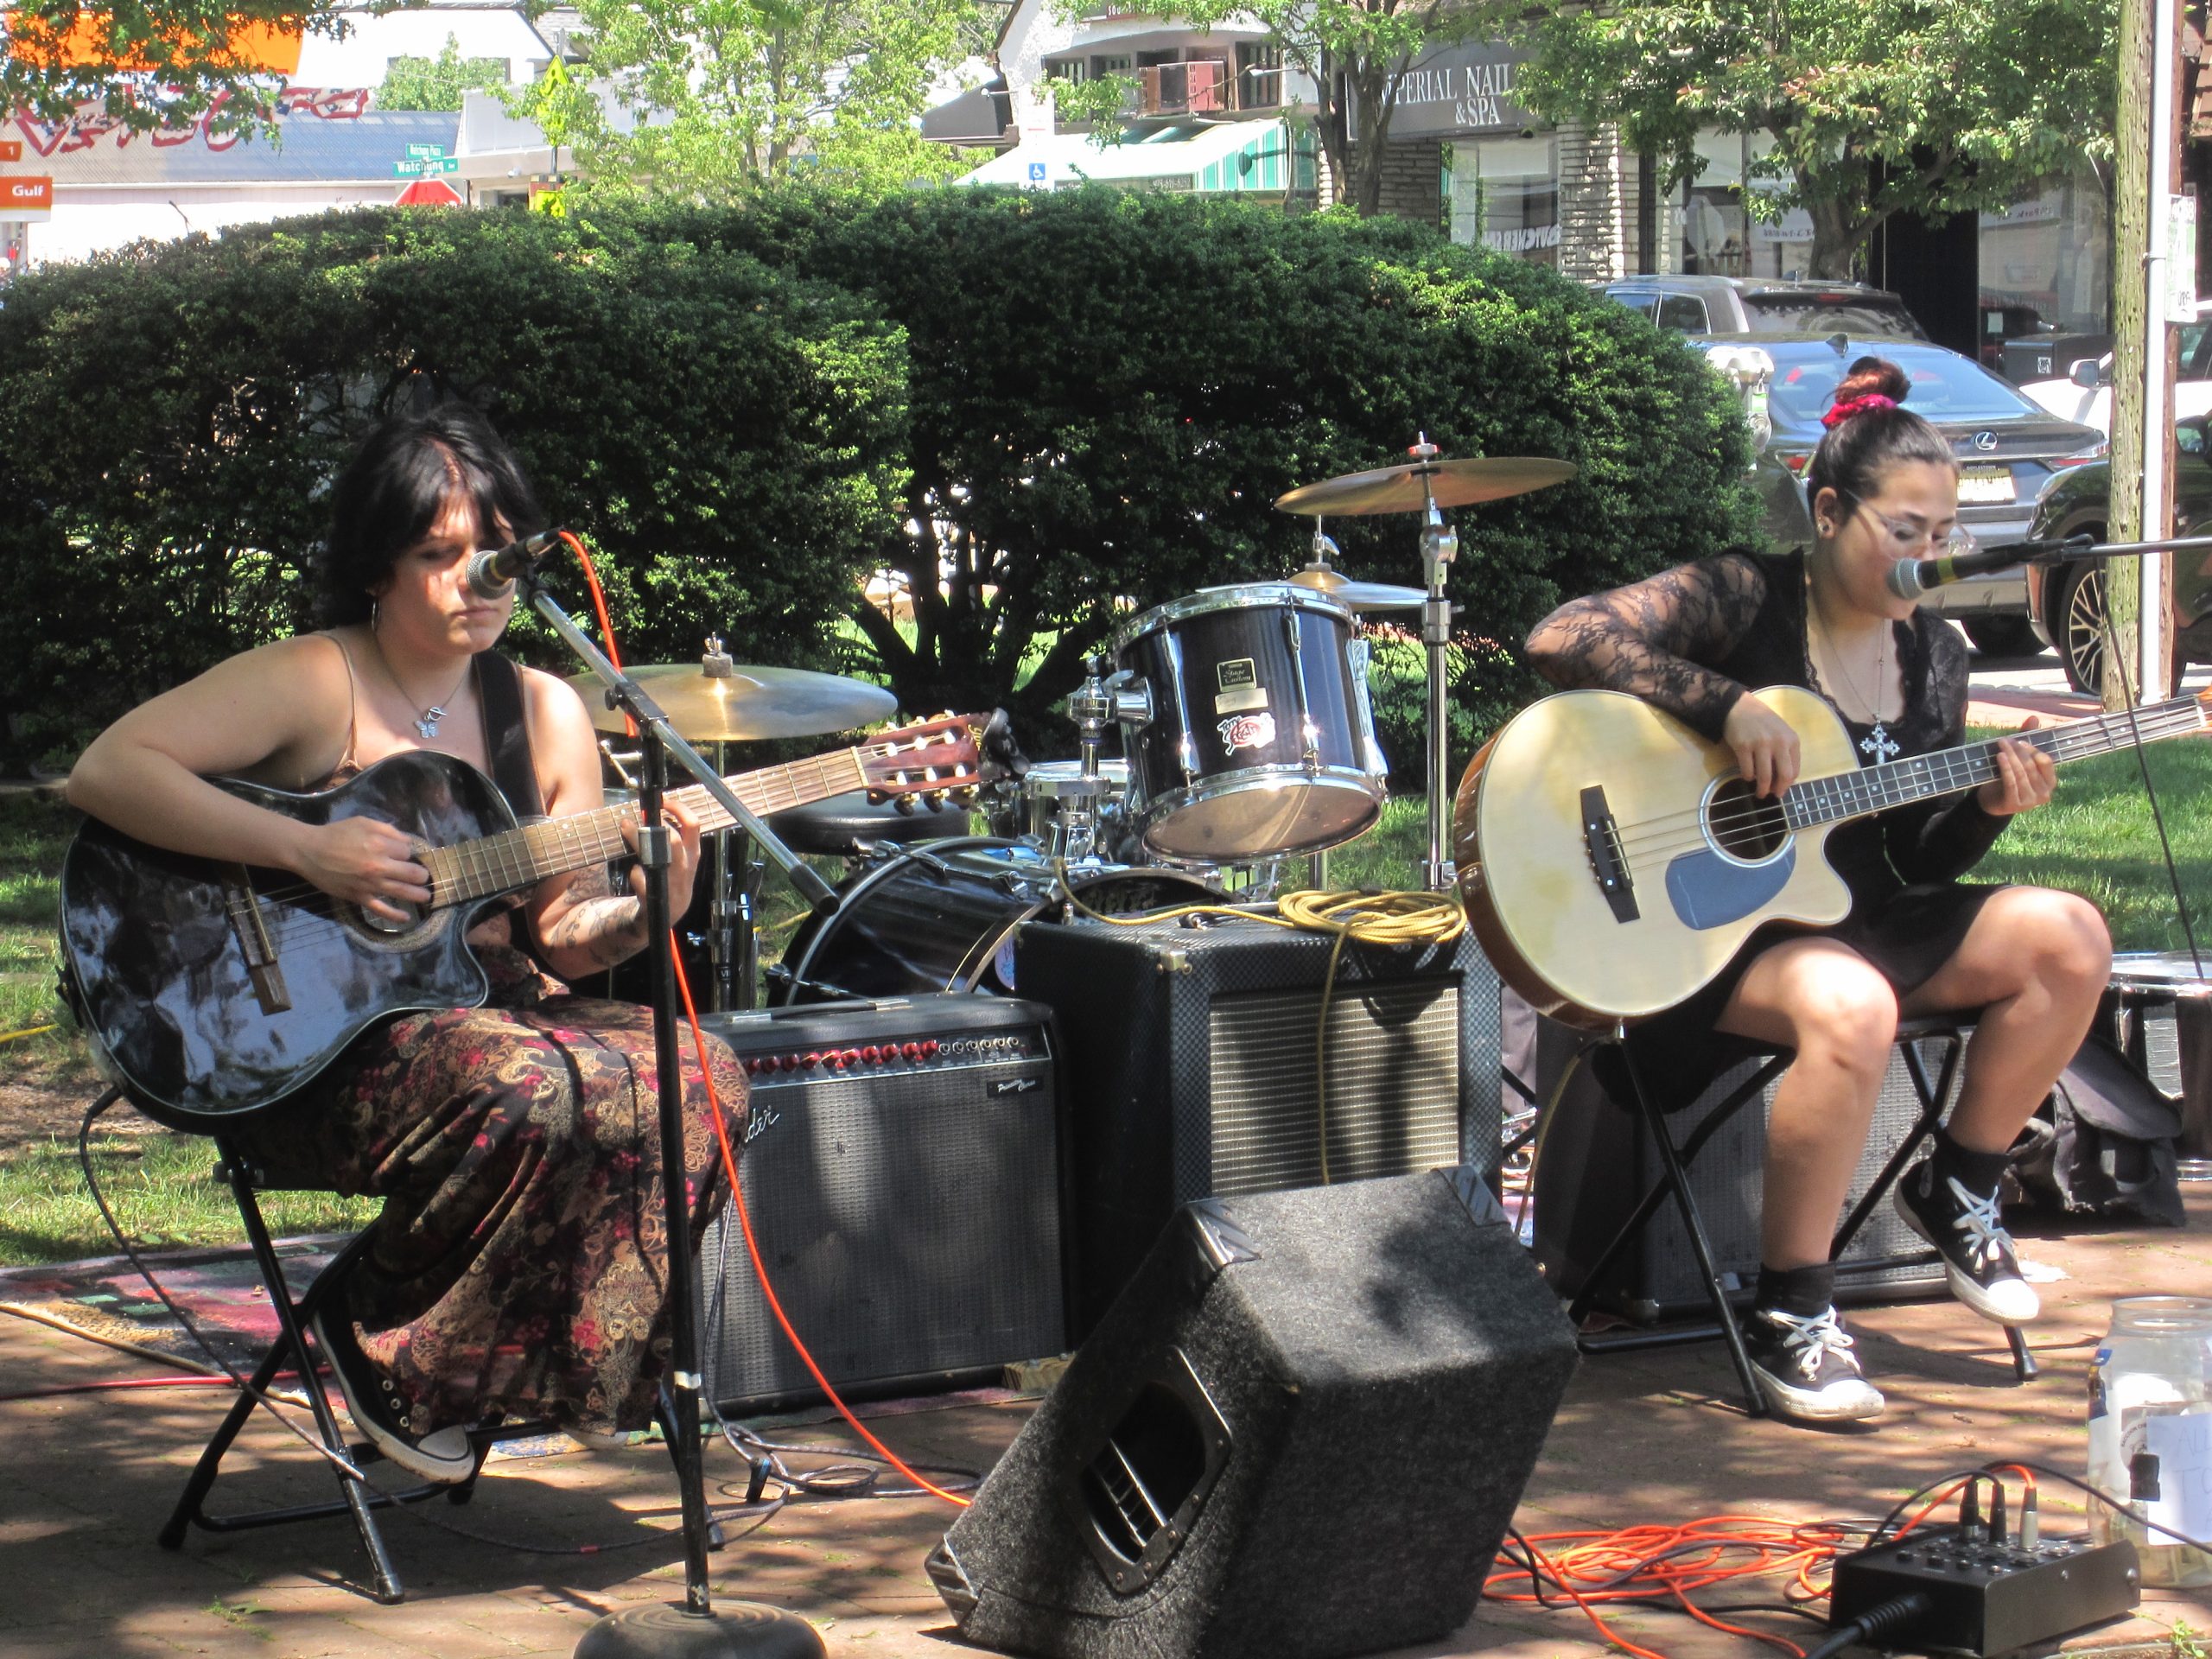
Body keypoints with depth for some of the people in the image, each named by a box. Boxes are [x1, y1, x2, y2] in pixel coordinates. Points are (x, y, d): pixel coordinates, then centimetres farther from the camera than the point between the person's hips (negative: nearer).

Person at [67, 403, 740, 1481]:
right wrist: (307, 849, -26)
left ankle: (566, 1357, -1)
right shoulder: (314, 684, -9)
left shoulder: (544, 713, 9)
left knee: (699, 1078, -18)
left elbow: (559, 938, 10)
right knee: (527, 1087, -34)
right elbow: (106, 771, -21)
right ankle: (380, 1344, -9)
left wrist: (646, 910, -13)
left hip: (481, 1008, 6)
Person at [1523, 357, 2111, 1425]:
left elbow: (1918, 864, 12)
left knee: (2070, 940, -9)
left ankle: (1956, 1191, 10)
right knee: (1851, 1007, -37)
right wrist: (1731, 706, -27)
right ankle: (1787, 1314, -21)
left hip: (1852, 921, 7)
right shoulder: (1745, 601, -10)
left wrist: (1989, 808, -9)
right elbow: (1563, 640, -24)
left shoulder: (1933, 657, 9)